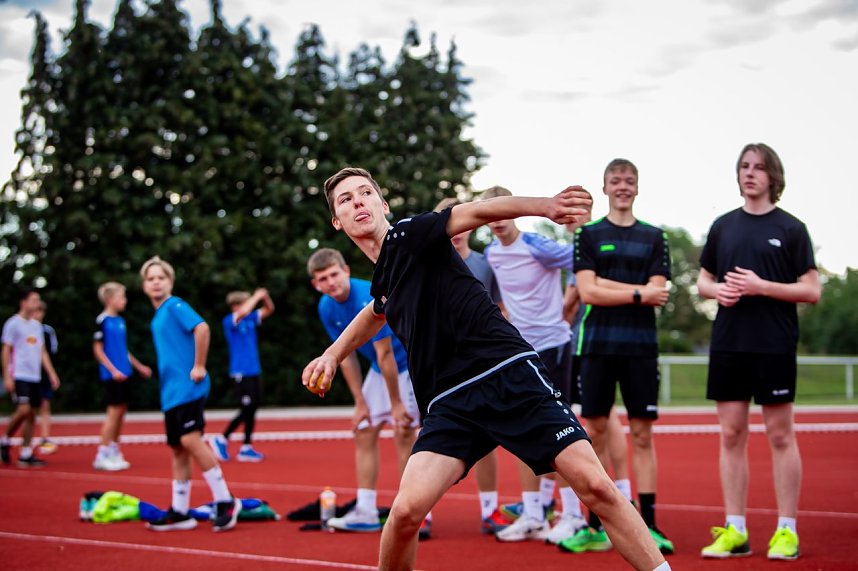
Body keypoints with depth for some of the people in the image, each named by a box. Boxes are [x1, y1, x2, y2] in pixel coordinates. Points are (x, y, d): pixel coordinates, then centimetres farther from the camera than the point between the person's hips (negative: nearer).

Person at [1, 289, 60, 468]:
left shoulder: (37, 326, 15)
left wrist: (52, 373, 11)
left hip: (34, 377, 7)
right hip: (19, 376, -7)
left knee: (31, 414, 4)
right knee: (23, 409, -17)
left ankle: (26, 455, 7)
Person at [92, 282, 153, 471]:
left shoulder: (120, 321, 13)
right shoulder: (102, 320, -9)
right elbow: (97, 350, -11)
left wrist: (139, 367, 22)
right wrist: (113, 370, -17)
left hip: (125, 374, 8)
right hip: (112, 375, -8)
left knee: (121, 412, 8)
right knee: (114, 412, -8)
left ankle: (114, 453, 16)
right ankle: (102, 456, -2)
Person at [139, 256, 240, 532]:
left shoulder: (175, 306, -7)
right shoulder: (157, 318, 18)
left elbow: (202, 328, -22)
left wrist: (199, 367, -20)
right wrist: (167, 385, 19)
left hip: (188, 388, -9)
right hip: (170, 392, 9)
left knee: (190, 439, -20)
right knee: (177, 449, 11)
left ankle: (225, 501, -13)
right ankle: (179, 512, 17)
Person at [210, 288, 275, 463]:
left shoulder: (250, 319, 9)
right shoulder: (229, 321, -11)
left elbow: (269, 310, 13)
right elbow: (243, 312, -31)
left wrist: (266, 297, -7)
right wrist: (256, 296, -21)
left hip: (254, 371, 8)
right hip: (241, 372, -8)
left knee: (253, 409, 7)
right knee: (247, 409, -9)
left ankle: (246, 448, 12)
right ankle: (221, 439, 5)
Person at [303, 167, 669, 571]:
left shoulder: (408, 236, 0)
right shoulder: (381, 280, 20)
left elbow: (475, 212, -19)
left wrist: (545, 206, -36)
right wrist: (333, 353, 38)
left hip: (510, 375, -5)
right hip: (449, 403, 6)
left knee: (595, 486, -15)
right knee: (406, 510, -14)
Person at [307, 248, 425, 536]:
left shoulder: (370, 299, -30)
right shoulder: (327, 309, -7)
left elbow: (385, 354, -26)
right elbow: (346, 355, 0)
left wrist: (396, 404, -21)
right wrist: (360, 403, -1)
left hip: (407, 363, -8)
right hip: (379, 368, 8)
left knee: (404, 434, -13)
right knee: (364, 433, 4)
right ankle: (365, 512, 9)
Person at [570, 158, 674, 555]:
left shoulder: (653, 237, 10)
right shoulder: (588, 234, 7)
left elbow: (658, 294, -2)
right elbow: (587, 292, -5)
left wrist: (606, 285, -10)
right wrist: (638, 292, -9)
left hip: (641, 347, 1)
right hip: (598, 344, 0)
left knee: (642, 435, 1)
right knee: (595, 435, 2)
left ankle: (648, 526, 5)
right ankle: (595, 527, 8)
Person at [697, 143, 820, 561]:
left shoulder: (791, 228, 0)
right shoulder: (723, 226, 11)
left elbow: (812, 291, -4)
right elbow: (703, 280, 17)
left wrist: (761, 286, -16)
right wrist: (718, 290, -5)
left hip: (774, 347, -4)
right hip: (728, 345, 4)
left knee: (780, 436, 1)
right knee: (731, 435, 5)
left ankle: (787, 530, 9)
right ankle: (734, 530, 11)